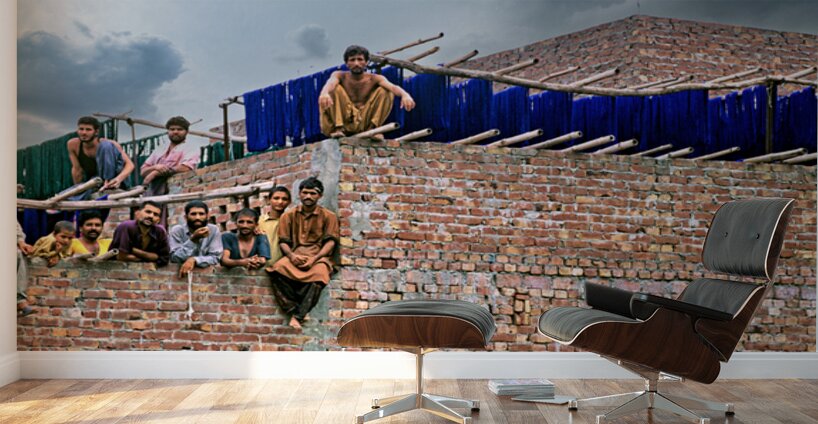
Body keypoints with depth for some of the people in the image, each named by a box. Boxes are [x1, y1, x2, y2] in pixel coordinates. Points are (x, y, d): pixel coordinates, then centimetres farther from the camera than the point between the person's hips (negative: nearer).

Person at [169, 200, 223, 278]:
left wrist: (194, 260, -22)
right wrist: (193, 239, -19)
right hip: (180, 273, 0)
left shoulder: (213, 230, -3)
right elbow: (174, 258, -10)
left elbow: (215, 257, -8)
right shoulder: (177, 230, -3)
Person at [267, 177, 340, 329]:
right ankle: (295, 310, -28)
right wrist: (291, 256, -14)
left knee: (319, 274, -38)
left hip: (318, 257, -1)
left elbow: (331, 242, 0)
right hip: (294, 256, 2)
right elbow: (283, 241, 9)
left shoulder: (328, 216, 10)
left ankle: (297, 316, -33)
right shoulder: (289, 215, 15)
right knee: (277, 269, -33)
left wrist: (314, 258, -17)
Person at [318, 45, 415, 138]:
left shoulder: (374, 79, -4)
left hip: (364, 123, 0)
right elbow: (330, 83, -29)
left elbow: (392, 87, -25)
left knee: (385, 91, -13)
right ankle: (337, 128, -18)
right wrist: (324, 93, -54)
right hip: (344, 120, 0)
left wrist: (405, 95, -48)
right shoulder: (340, 76, -4)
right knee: (335, 88, -18)